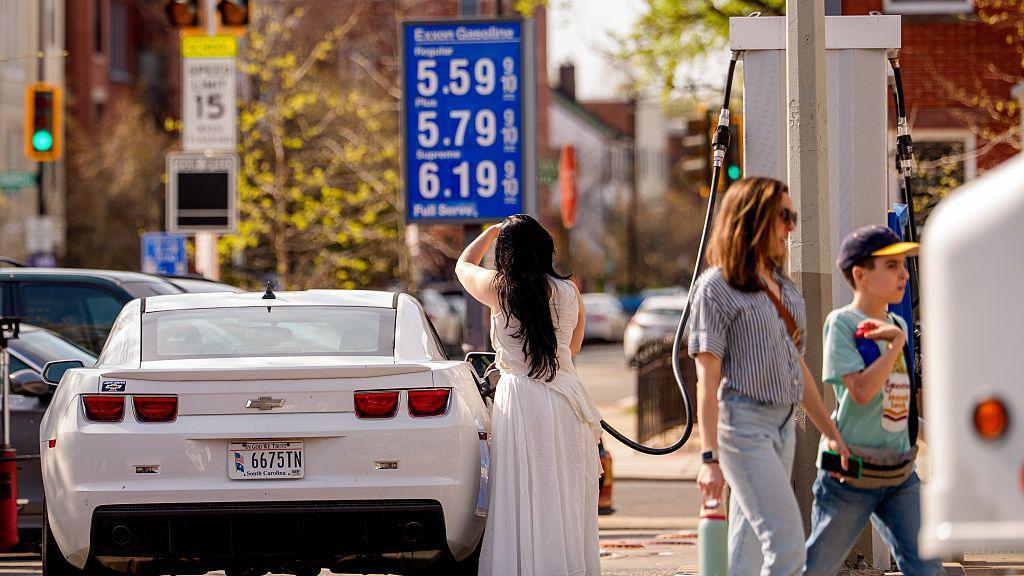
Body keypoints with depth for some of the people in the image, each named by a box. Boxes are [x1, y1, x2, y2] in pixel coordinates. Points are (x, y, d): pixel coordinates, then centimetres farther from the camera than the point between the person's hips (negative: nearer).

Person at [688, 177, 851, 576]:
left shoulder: (784, 288, 16)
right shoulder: (716, 287, -7)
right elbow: (707, 378, -11)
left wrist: (831, 434, 22)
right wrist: (710, 457, -17)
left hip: (782, 426, 8)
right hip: (742, 423, -8)